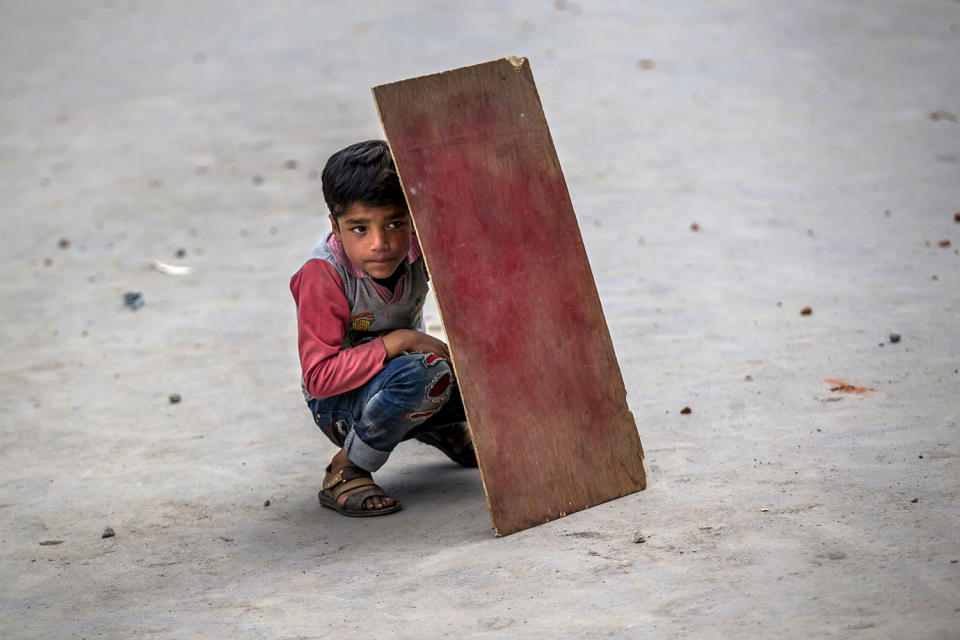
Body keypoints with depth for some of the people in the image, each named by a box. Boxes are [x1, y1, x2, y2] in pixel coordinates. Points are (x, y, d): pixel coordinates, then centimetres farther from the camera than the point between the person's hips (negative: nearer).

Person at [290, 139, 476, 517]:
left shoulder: (415, 246, -14)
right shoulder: (322, 274, -27)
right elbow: (320, 376, -29)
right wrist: (397, 342, -34)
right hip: (339, 404, -6)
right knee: (423, 373, -37)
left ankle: (441, 428, 20)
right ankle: (349, 470, -16)